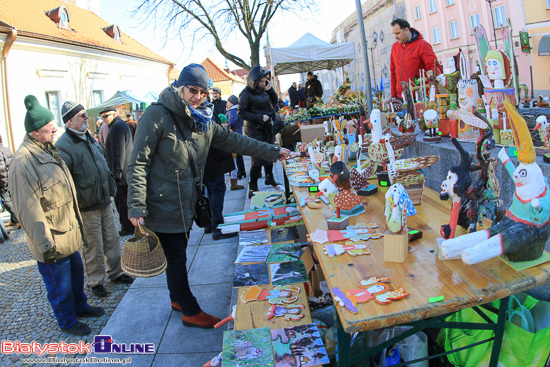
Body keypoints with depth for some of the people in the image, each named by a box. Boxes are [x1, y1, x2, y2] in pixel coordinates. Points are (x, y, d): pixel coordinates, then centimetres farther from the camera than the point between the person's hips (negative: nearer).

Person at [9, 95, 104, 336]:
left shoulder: (48, 151, 9)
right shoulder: (23, 162, -23)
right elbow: (28, 210, -23)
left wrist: (76, 223, 22)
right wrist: (45, 244, -20)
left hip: (69, 234, 9)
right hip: (53, 241, -9)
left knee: (76, 273, 25)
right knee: (60, 286, 10)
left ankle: (80, 306, 44)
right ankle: (67, 321, 29)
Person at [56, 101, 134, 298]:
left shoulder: (89, 139, 11)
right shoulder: (63, 147, -17)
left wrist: (110, 190, 20)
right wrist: (76, 202, -23)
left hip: (104, 202, 8)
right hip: (86, 208, -7)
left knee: (112, 240, 17)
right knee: (93, 247, 5)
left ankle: (115, 273, 34)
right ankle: (96, 281, 23)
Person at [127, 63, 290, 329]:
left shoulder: (203, 121, 8)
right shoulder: (158, 115, -15)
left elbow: (233, 141, 14)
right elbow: (139, 163, -17)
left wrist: (273, 152, 12)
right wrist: (137, 207, -22)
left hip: (186, 204, 7)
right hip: (163, 205, -7)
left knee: (177, 255, 20)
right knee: (175, 257, 4)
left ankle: (177, 299, 40)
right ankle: (190, 312, 19)